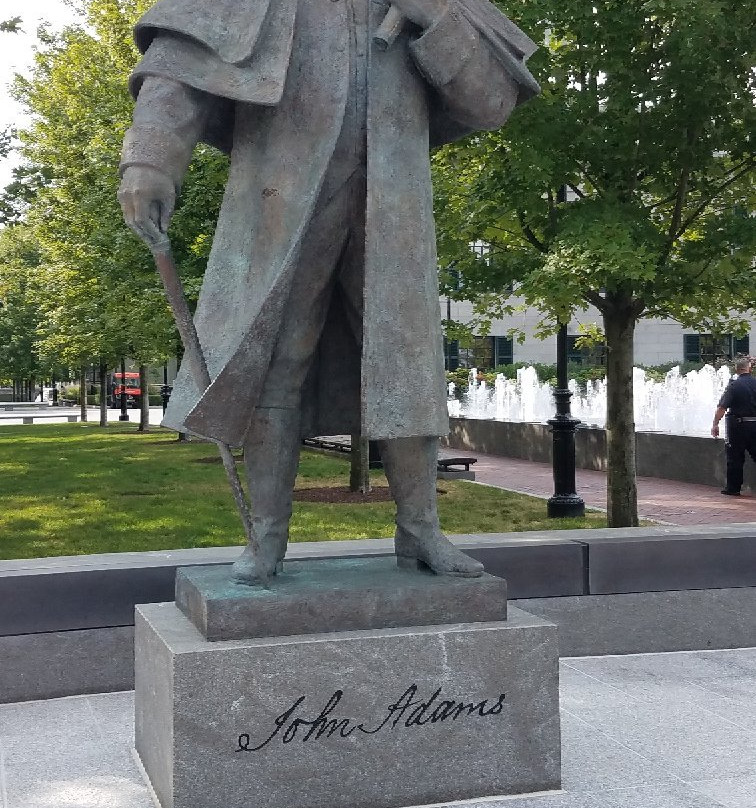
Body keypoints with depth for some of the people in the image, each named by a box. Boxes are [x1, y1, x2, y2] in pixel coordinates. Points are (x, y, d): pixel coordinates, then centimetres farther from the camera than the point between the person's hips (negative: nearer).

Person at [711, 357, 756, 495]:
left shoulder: (734, 385, -9)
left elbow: (722, 407, -13)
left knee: (735, 458, 4)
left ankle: (733, 488, 9)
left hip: (738, 425, -3)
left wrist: (715, 424, -7)